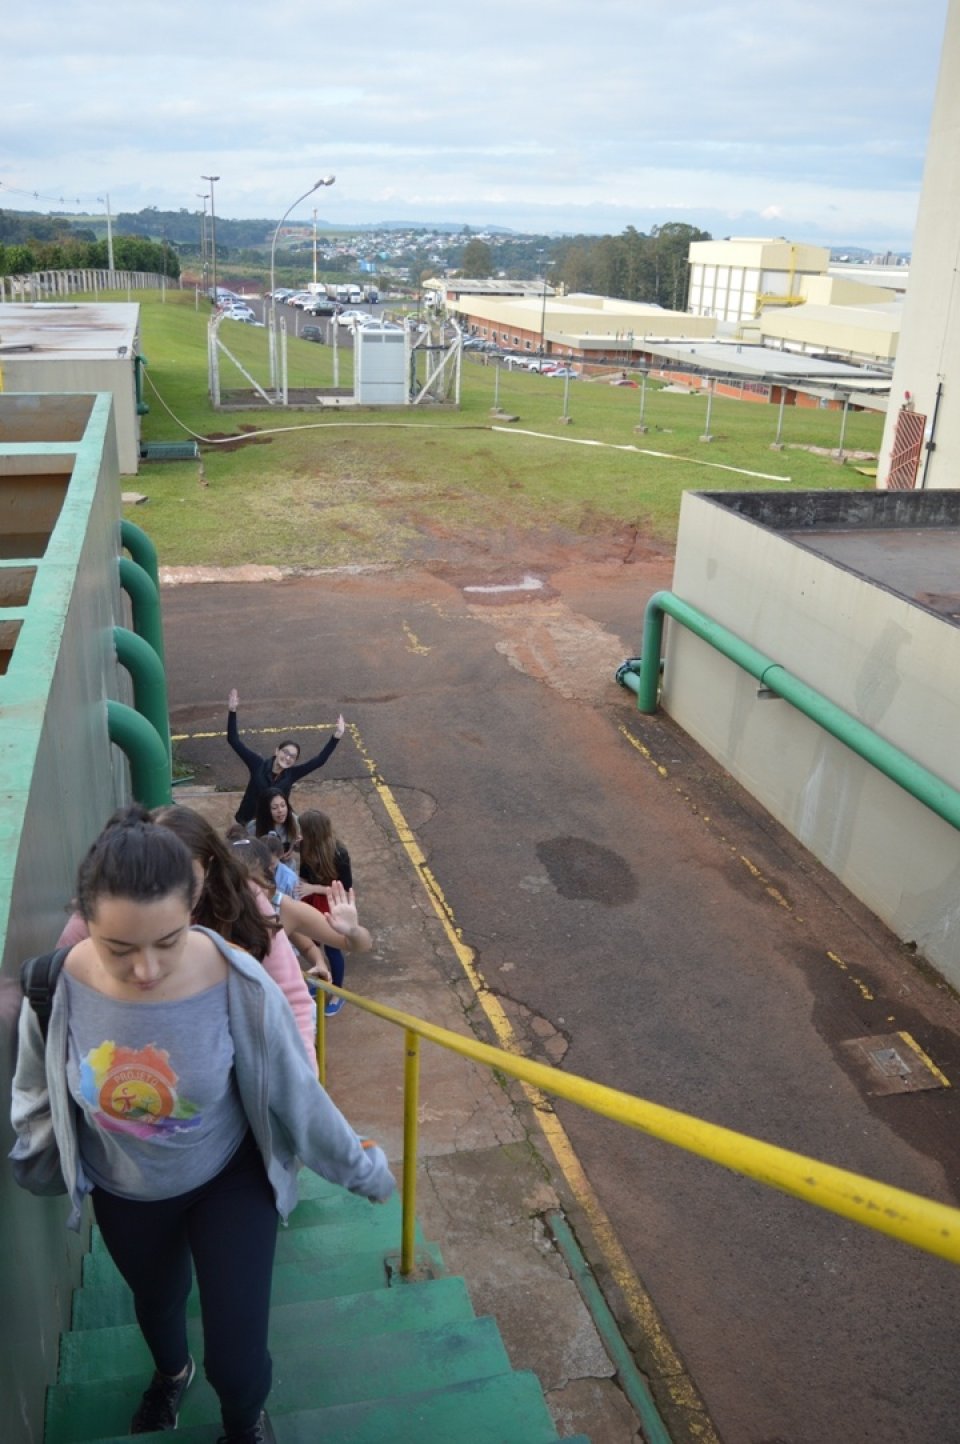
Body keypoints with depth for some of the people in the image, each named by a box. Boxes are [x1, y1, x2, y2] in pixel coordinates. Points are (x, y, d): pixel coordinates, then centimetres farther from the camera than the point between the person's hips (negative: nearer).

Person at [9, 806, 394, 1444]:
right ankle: (171, 1373, 69)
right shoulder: (59, 986, -29)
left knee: (237, 1355, 4)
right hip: (124, 1192, 2)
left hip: (228, 1181, -2)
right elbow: (38, 1101, -7)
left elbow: (295, 1092, -17)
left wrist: (362, 1167, -5)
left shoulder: (236, 984, -34)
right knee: (157, 1300, 31)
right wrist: (40, 1168, 10)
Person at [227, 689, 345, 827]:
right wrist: (232, 711, -26)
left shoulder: (291, 773, -9)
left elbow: (319, 760, -14)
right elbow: (234, 741, -16)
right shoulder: (258, 765, -14)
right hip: (248, 821, -2)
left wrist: (336, 737, -23)